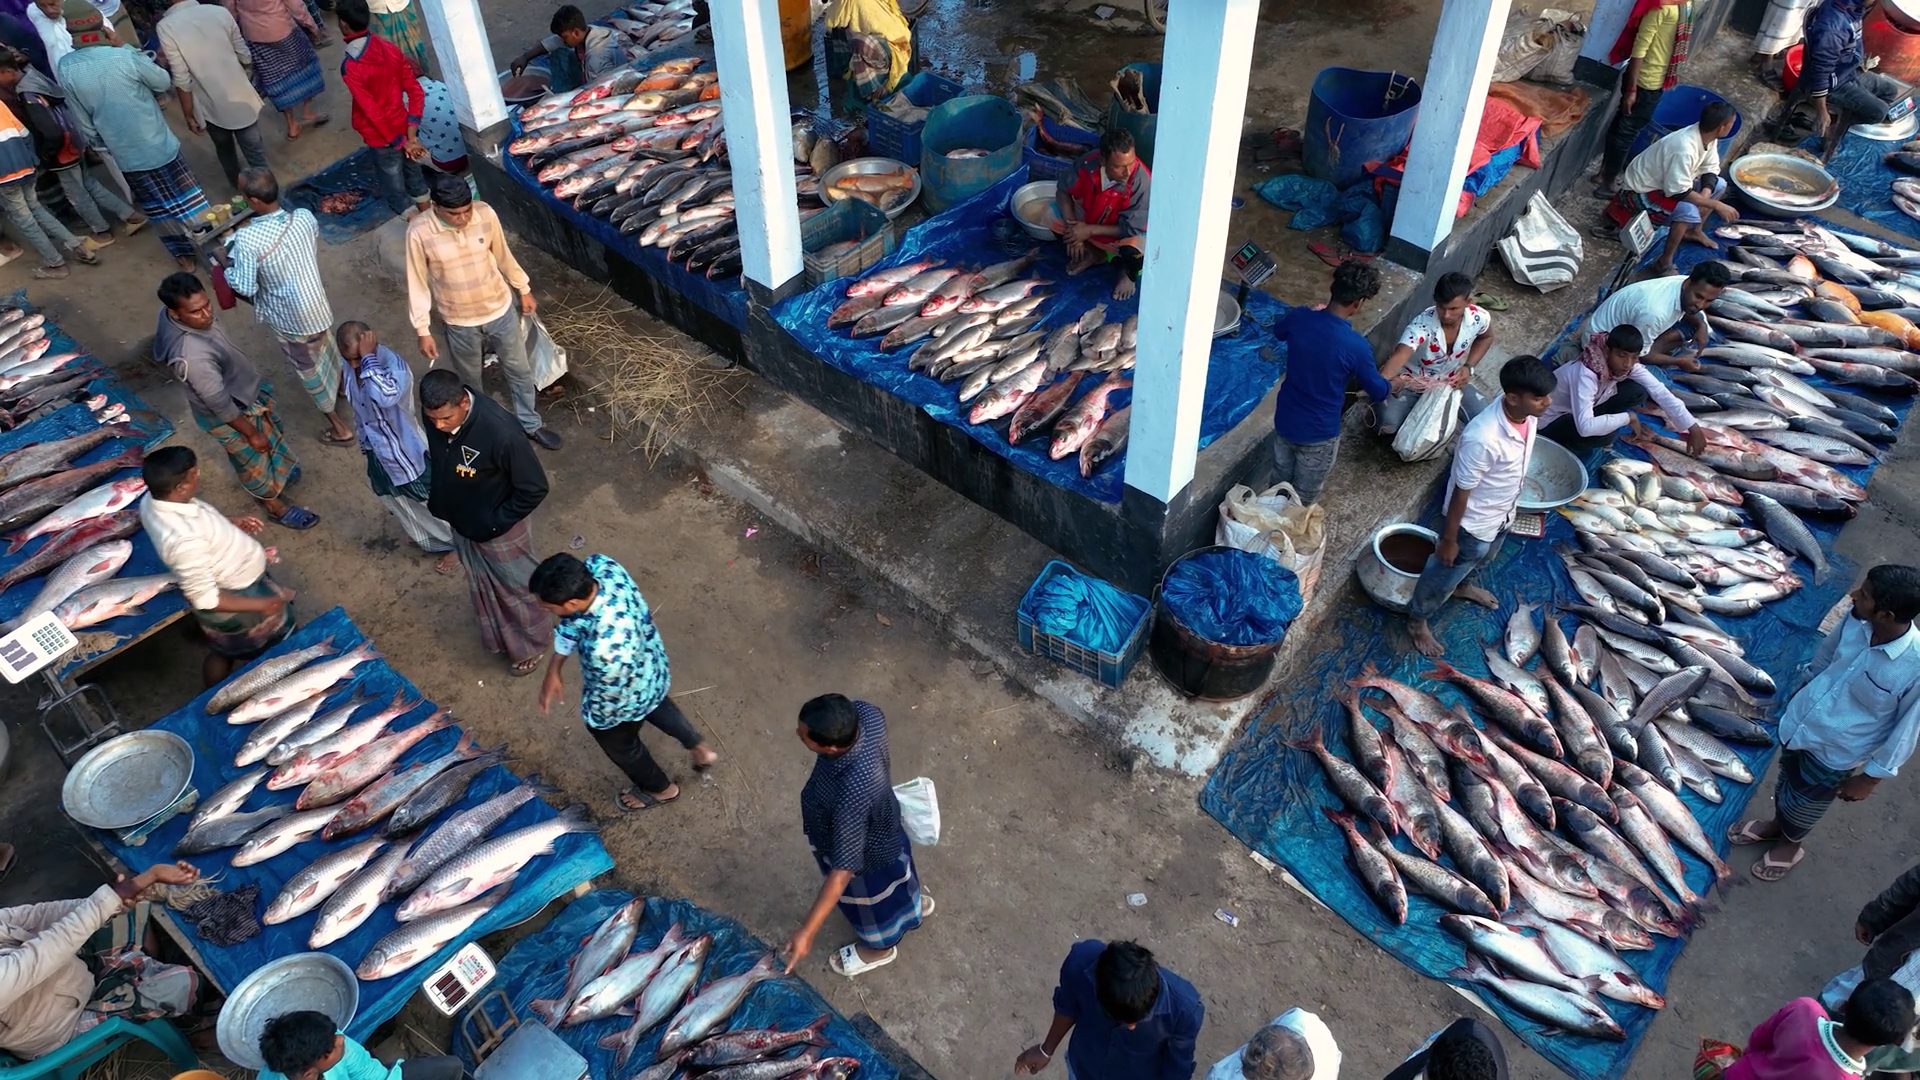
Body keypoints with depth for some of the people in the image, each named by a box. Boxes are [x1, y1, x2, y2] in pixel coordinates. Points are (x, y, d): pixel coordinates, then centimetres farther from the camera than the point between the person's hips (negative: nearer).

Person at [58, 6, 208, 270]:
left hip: (124, 154, 3)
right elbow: (164, 83, -5)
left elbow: (83, 121, 1)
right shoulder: (125, 57, -22)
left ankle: (184, 255, 31)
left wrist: (101, 145, 17)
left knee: (157, 208, 19)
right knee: (187, 201, 13)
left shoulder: (66, 69, -10)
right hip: (158, 145, -3)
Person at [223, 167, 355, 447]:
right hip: (317, 303, 5)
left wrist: (230, 258, -7)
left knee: (309, 370, 18)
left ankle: (340, 428, 32)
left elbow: (245, 288, -22)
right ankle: (341, 387, 61)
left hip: (289, 318, -5)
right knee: (326, 350, 33)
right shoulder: (305, 216, -16)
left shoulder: (246, 239, -31)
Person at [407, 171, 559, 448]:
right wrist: (423, 330, -9)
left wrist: (524, 289, 12)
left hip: (500, 309, 2)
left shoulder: (486, 213, -18)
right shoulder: (419, 233, -24)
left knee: (519, 370, 19)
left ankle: (530, 424, 42)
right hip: (460, 322, -2)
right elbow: (417, 284, -12)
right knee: (470, 381, 21)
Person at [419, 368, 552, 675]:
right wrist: (435, 498, 4)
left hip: (498, 530, -6)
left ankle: (531, 644, 48)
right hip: (461, 523, 6)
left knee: (515, 587, 20)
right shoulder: (435, 414, -20)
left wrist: (497, 522, -19)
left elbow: (534, 489, -27)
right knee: (481, 585, 30)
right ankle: (499, 636, 57)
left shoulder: (499, 433, -40)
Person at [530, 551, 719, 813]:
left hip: (628, 697, -6)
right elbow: (572, 620, -11)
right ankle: (699, 747, 61)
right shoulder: (599, 567, -31)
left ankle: (660, 789, 57)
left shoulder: (606, 651, -50)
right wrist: (554, 668, -10)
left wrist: (593, 719, -7)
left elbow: (607, 700, -28)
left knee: (618, 742, 28)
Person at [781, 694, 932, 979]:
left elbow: (843, 870, -44)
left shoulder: (853, 795, -50)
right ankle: (913, 902, 69)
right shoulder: (863, 714, -32)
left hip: (868, 855, -6)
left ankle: (879, 947, 60)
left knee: (868, 897, 28)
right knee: (894, 870, 37)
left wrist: (807, 930, -41)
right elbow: (879, 718, -5)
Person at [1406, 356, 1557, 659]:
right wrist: (1449, 539, -15)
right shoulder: (1483, 438, -41)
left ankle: (1461, 586, 67)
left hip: (1503, 514, 7)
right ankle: (1417, 620, 45)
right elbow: (1461, 492, -27)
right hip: (1474, 522, -7)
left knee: (1482, 560, 36)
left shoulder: (1528, 413, -17)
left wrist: (1511, 505, 19)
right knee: (1445, 573, 19)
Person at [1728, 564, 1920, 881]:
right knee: (1786, 782, 29)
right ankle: (1778, 824, 59)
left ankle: (1790, 843, 53)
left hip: (1834, 752, -4)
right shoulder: (1856, 620, -22)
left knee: (1804, 801, 22)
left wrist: (1870, 778, -9)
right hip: (1800, 720, 4)